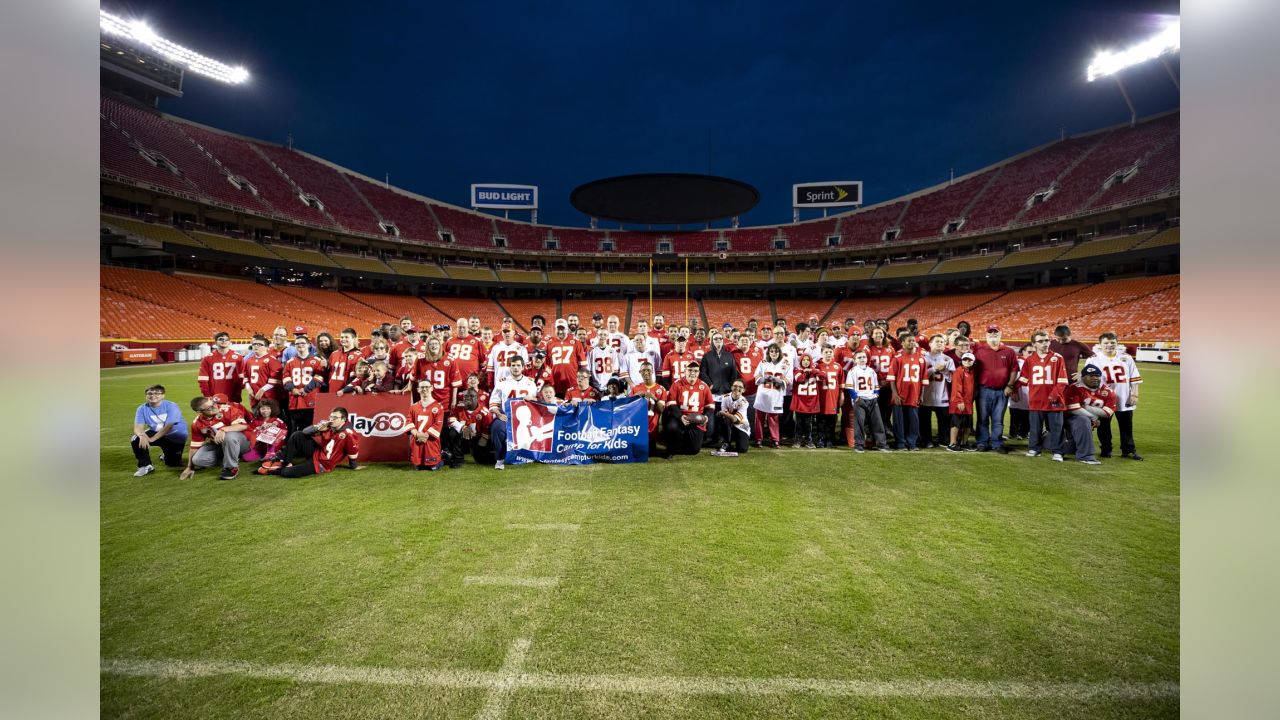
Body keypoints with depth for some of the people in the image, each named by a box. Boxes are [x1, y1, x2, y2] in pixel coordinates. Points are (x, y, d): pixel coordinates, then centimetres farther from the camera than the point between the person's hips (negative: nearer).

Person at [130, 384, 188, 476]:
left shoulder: (171, 406, -21)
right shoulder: (142, 408, -9)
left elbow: (168, 427, -27)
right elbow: (138, 427, -18)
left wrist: (152, 439, -34)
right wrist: (142, 435, -41)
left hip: (176, 436, -3)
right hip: (156, 432, 3)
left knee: (172, 463, -3)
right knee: (136, 440, -26)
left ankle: (165, 456, 36)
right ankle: (146, 466, -8)